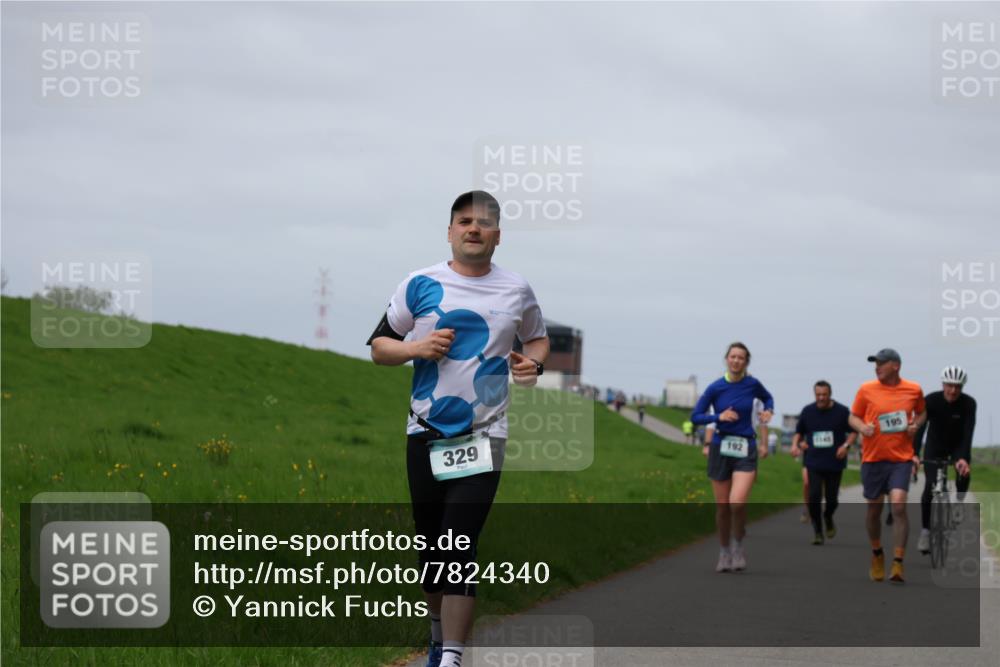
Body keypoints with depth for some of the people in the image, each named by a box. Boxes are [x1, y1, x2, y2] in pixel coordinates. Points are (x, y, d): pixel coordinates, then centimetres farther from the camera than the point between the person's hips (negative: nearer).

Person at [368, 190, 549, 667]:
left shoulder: (517, 290, 6)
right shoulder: (420, 285, 2)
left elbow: (538, 339, 21)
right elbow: (379, 347, 7)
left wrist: (533, 362, -1)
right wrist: (417, 348, -13)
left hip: (483, 435, -1)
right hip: (425, 435, 1)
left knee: (459, 547, -12)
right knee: (430, 545, 9)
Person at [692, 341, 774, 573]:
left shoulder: (752, 384, -1)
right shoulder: (715, 388, -4)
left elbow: (767, 398, 21)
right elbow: (695, 416, -1)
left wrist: (768, 411, 0)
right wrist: (718, 417, -16)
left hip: (746, 450, -1)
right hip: (721, 448, 1)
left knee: (737, 502, -19)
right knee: (722, 507, 5)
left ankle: (738, 546, 4)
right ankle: (724, 552, 24)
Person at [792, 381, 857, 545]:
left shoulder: (842, 411, -1)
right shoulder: (807, 411, 5)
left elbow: (853, 432, 5)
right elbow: (799, 432, 16)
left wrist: (846, 445, -13)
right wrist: (796, 444, -5)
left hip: (834, 463, 0)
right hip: (813, 462, 1)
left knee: (831, 499, 4)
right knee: (814, 496, -12)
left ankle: (828, 518, 39)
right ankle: (817, 531, 1)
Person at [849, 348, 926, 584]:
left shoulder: (913, 390, 2)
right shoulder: (867, 390, 0)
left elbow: (921, 412, 20)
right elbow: (853, 417, 9)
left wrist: (915, 425, -1)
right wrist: (862, 427, -13)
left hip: (901, 458, -1)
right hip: (873, 458, 1)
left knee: (898, 506, -17)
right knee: (874, 509, 10)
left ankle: (898, 564, -14)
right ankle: (877, 554, 35)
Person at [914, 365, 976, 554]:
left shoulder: (969, 403, -24)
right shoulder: (931, 401, -24)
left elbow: (968, 433, -33)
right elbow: (920, 429, -31)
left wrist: (963, 458, -49)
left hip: (958, 446, 0)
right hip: (935, 448, 0)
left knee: (964, 473, -29)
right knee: (930, 487, -15)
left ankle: (958, 502, 2)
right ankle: (925, 531, -3)